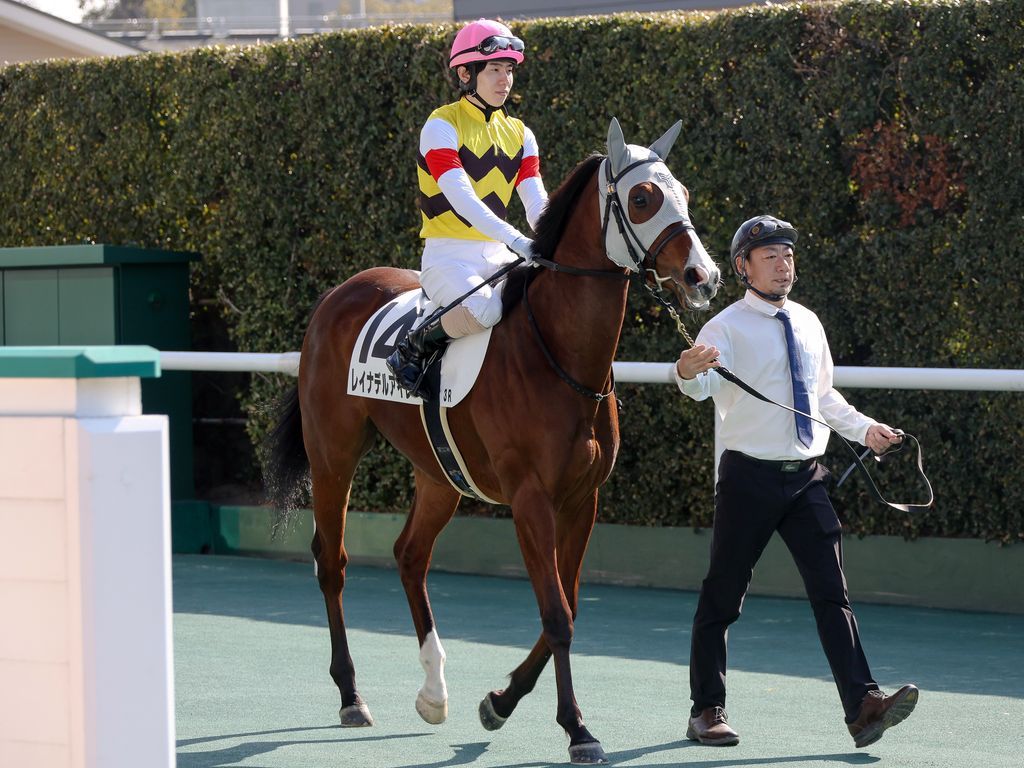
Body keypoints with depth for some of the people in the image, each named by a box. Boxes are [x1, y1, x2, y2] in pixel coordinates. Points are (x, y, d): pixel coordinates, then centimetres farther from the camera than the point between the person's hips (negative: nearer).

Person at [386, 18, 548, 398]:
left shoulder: (519, 134, 13)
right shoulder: (442, 127, -7)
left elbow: (537, 205, 3)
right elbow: (462, 198, -21)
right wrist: (516, 240, -33)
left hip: (497, 256, 6)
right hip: (448, 256, -6)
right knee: (484, 309, -36)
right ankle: (413, 349, -10)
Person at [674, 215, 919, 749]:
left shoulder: (808, 324, 13)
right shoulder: (727, 328, -7)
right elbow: (702, 385, -26)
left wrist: (864, 429, 15)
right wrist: (689, 372, -49)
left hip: (806, 478, 5)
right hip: (749, 475, -5)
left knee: (831, 591, -4)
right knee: (722, 596, 3)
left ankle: (863, 705, -11)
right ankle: (707, 710, 14)